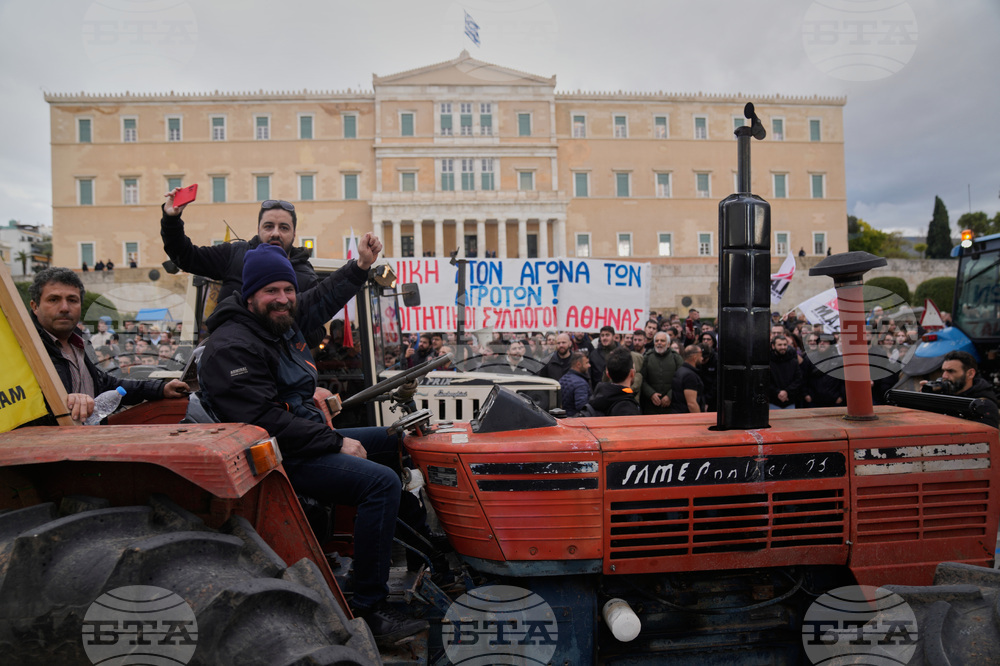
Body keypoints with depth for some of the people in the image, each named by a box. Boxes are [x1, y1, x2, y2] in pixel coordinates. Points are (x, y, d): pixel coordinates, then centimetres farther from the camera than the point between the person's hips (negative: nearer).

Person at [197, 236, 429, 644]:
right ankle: (368, 610, -19)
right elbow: (266, 420, -25)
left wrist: (361, 266, 21)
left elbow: (323, 300, 29)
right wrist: (336, 442, -22)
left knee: (398, 441, 15)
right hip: (279, 458, -10)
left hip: (308, 437, 11)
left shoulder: (283, 319, 8)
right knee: (381, 482, -27)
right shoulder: (231, 347, -19)